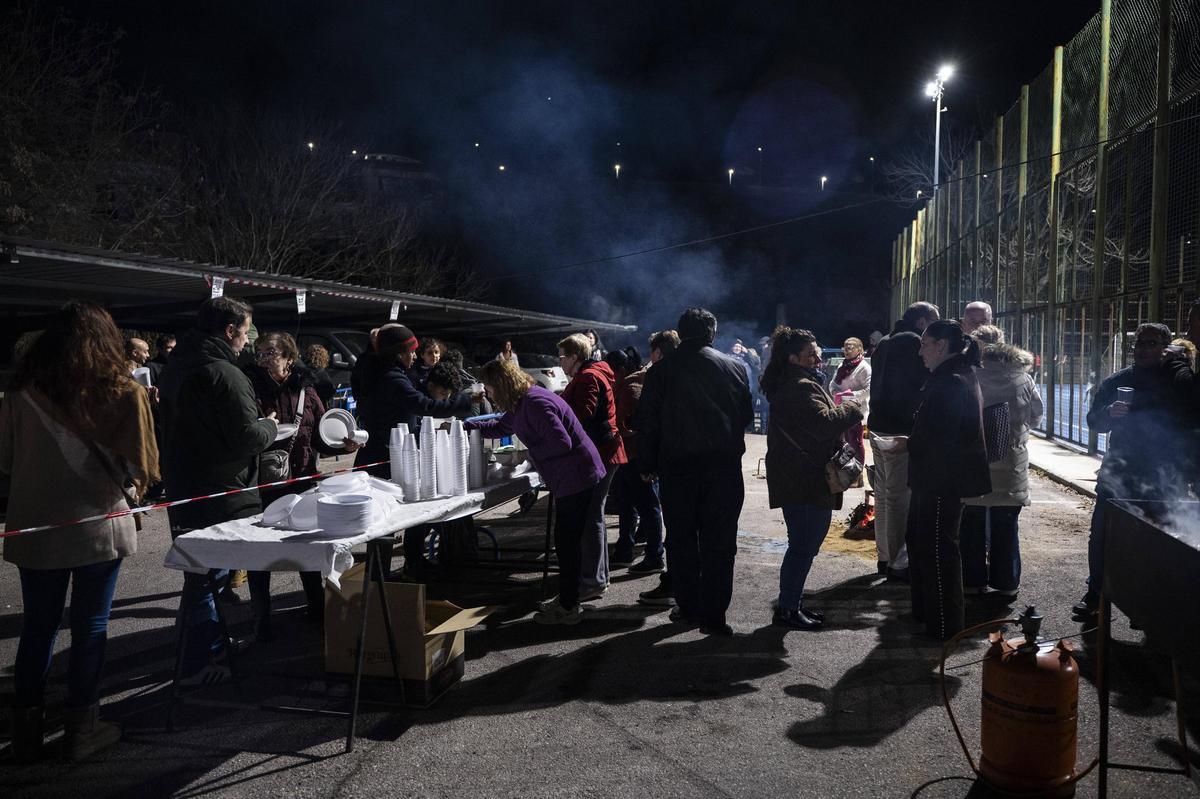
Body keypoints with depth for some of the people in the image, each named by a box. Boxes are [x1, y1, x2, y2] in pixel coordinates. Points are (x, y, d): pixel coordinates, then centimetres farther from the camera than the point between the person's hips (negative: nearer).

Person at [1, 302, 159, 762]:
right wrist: (129, 491, 13)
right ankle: (81, 729, 19)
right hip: (99, 526, -2)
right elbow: (142, 466, -8)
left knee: (37, 627, 15)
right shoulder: (124, 394, -11)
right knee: (90, 627, 10)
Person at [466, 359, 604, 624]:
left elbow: (561, 442, -27)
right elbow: (501, 426, 27)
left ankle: (568, 608, 7)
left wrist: (532, 453, -13)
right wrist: (464, 427, 22)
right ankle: (566, 599, 28)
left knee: (566, 542, -3)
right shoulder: (522, 403, 11)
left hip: (576, 478, -11)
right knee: (566, 541, 17)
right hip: (569, 479, 11)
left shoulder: (536, 403, -22)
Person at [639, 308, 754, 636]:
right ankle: (713, 615, 4)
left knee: (681, 538, 13)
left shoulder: (661, 370, -1)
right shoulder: (734, 367, 3)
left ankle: (688, 607, 20)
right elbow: (747, 416, 10)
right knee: (718, 541, 4)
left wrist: (647, 463, 8)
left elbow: (648, 422, 0)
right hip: (724, 464, 0)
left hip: (677, 465, 0)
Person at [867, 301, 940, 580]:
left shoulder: (885, 344, 16)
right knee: (900, 496, -4)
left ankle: (885, 557, 23)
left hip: (879, 428, 9)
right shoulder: (913, 342, -12)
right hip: (902, 431, -9)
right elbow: (926, 383, -13)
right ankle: (899, 563, 1)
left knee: (884, 493, 14)